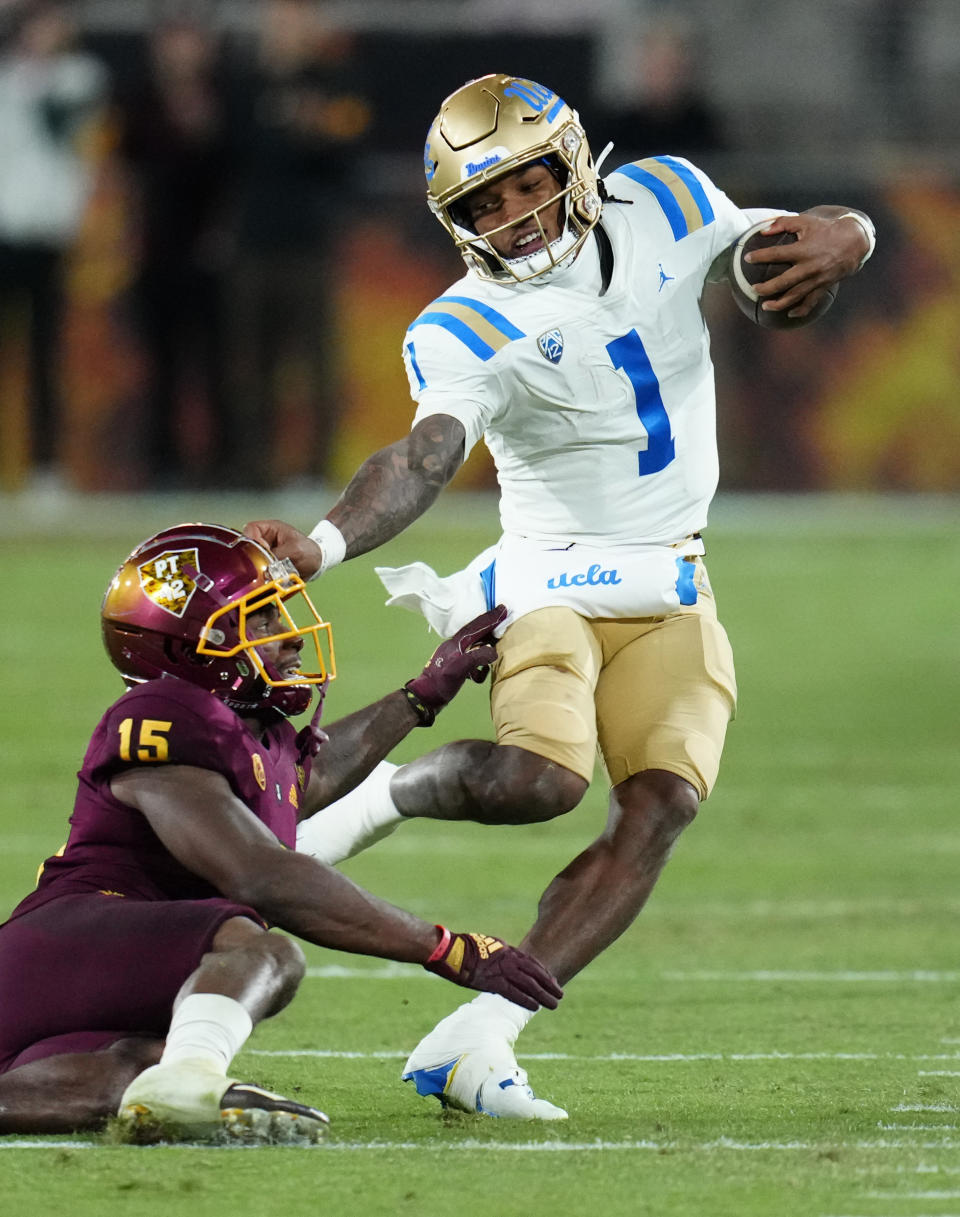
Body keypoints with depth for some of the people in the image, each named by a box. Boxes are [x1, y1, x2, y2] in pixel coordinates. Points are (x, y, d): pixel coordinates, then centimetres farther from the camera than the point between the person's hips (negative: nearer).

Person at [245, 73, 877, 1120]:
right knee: (540, 777, -31)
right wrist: (322, 544, -52)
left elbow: (841, 232, 10)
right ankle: (383, 794, 1)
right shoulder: (465, 330, -14)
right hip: (551, 582, -4)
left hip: (672, 596, 5)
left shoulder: (664, 207, 0)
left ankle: (472, 1042, -13)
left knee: (661, 807, -14)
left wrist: (833, 243, -17)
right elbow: (426, 457, -31)